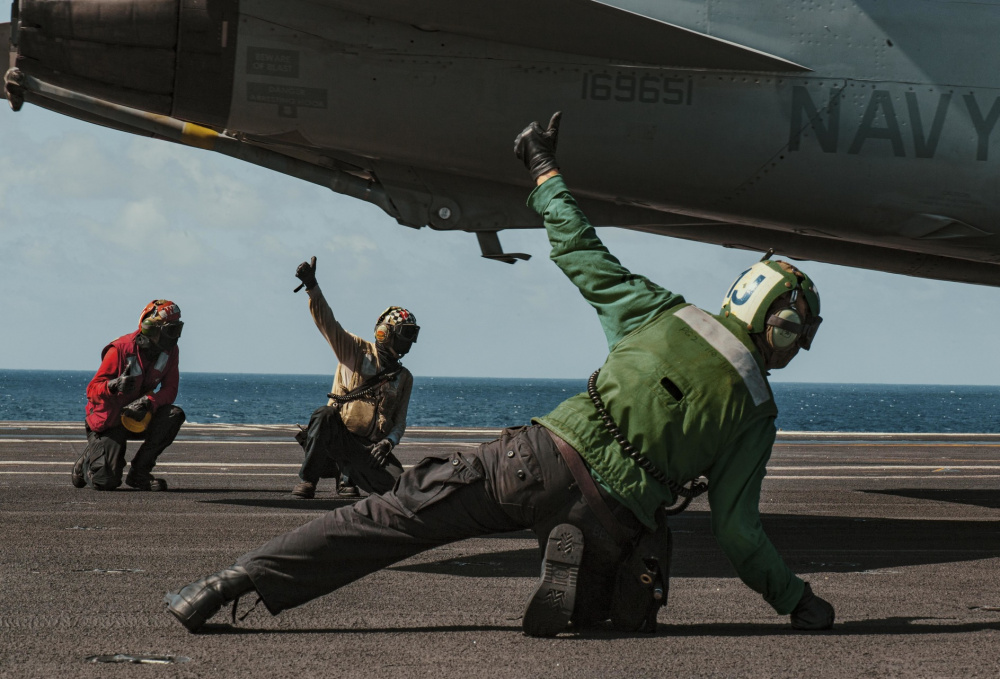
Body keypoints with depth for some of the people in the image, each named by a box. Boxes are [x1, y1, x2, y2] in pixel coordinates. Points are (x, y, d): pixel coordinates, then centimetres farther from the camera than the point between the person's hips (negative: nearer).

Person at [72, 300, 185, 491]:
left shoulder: (169, 351, -7)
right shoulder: (121, 349, -23)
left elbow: (169, 390, -9)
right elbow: (92, 391, -24)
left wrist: (148, 402, -30)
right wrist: (114, 386, -47)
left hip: (137, 417, 5)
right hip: (108, 423, -5)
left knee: (174, 415, -25)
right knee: (107, 482, -18)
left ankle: (139, 472, -13)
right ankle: (88, 461, 22)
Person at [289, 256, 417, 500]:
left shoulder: (404, 378, 15)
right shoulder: (357, 351, 4)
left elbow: (400, 420, 13)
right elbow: (327, 323, -7)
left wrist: (388, 442, -10)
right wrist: (312, 286, -21)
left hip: (370, 447, 4)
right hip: (339, 435, -3)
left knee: (396, 485, -22)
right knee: (325, 414, -38)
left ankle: (347, 475, 12)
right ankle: (308, 480, -21)